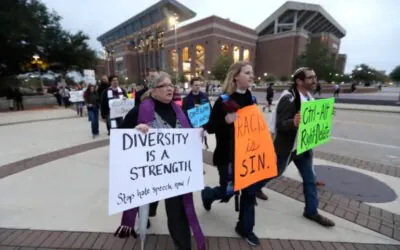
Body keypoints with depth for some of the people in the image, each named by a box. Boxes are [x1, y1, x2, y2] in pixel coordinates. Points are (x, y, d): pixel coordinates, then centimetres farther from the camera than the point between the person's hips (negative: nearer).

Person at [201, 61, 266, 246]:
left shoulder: (251, 99, 6)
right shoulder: (223, 101, -13)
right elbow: (210, 128, -13)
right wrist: (225, 121, -31)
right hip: (227, 155, -6)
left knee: (250, 190, 10)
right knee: (227, 191, 4)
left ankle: (245, 227, 32)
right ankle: (206, 193, 40)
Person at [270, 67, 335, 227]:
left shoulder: (309, 97, 6)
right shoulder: (288, 99, -22)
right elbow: (280, 125, -27)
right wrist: (294, 122, -46)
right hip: (286, 147, -8)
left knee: (310, 179, 12)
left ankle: (311, 211, 29)